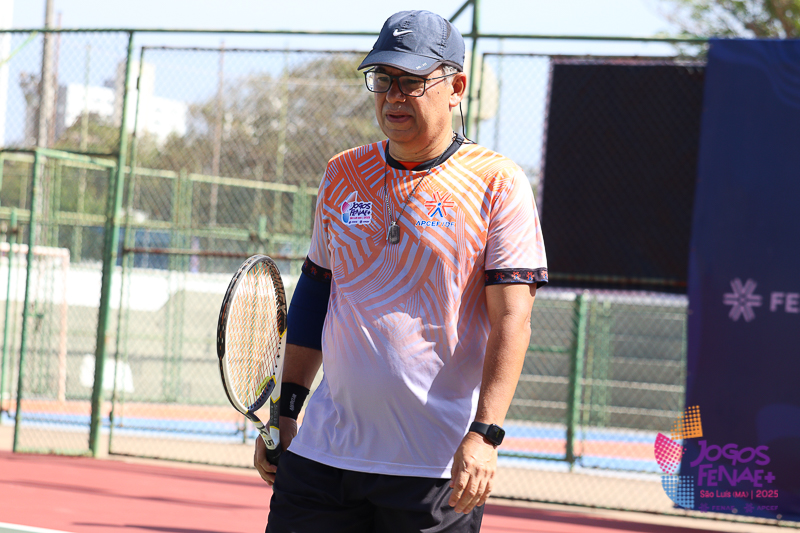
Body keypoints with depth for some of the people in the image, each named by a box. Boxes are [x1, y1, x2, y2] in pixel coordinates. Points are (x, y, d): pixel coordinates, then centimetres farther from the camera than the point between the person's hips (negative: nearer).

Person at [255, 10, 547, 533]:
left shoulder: (498, 184, -4)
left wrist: (483, 435, -20)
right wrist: (285, 408, 15)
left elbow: (511, 322, -10)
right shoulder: (343, 174, 10)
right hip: (322, 451, 4)